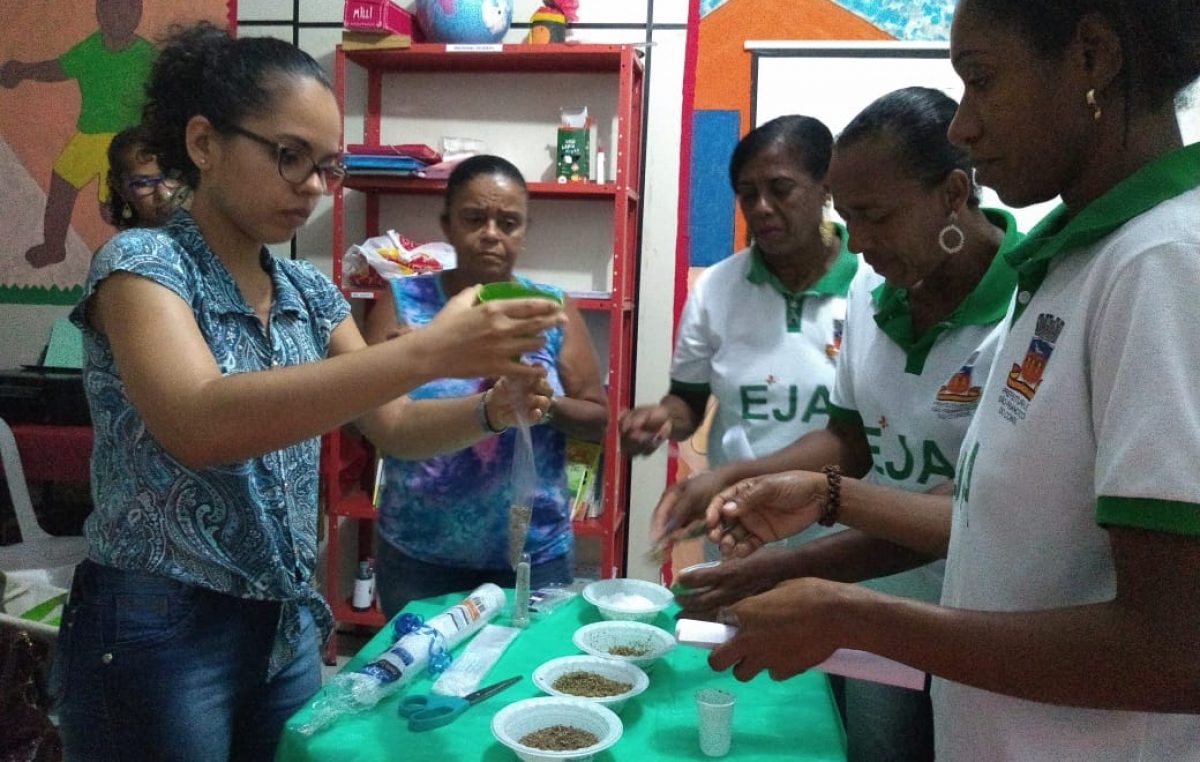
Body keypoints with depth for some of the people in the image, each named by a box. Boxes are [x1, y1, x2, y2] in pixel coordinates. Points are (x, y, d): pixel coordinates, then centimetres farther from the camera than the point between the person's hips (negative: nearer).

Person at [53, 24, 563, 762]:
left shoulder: (310, 291, 4)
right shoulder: (143, 261, -15)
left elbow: (396, 427, 5)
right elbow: (198, 426, -33)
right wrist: (427, 350, -39)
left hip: (286, 628, 6)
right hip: (157, 635, -6)